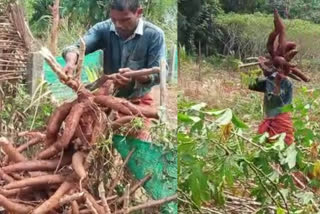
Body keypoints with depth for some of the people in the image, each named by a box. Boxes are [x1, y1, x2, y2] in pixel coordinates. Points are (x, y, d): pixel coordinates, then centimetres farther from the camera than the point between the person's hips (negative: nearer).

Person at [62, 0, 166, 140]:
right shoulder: (103, 29, -12)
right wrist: (71, 63, -47)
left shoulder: (154, 35, -19)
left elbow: (158, 74, -20)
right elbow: (77, 46, -24)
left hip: (138, 101, -2)